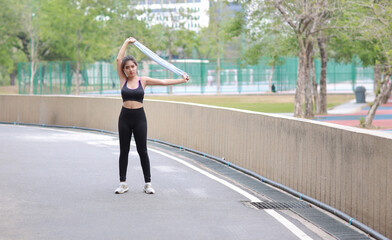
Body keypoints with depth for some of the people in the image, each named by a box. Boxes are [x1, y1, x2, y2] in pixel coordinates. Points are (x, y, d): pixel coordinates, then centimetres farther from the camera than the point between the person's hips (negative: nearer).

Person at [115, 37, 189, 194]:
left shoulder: (143, 80, 4)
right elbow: (119, 59, 0)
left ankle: (148, 183, 7)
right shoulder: (123, 80, 4)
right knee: (124, 151, 5)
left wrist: (181, 80, 0)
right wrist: (126, 42, 6)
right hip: (125, 117, 1)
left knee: (142, 151, 1)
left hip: (139, 117, -1)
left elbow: (163, 82, 3)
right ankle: (123, 183, 12)